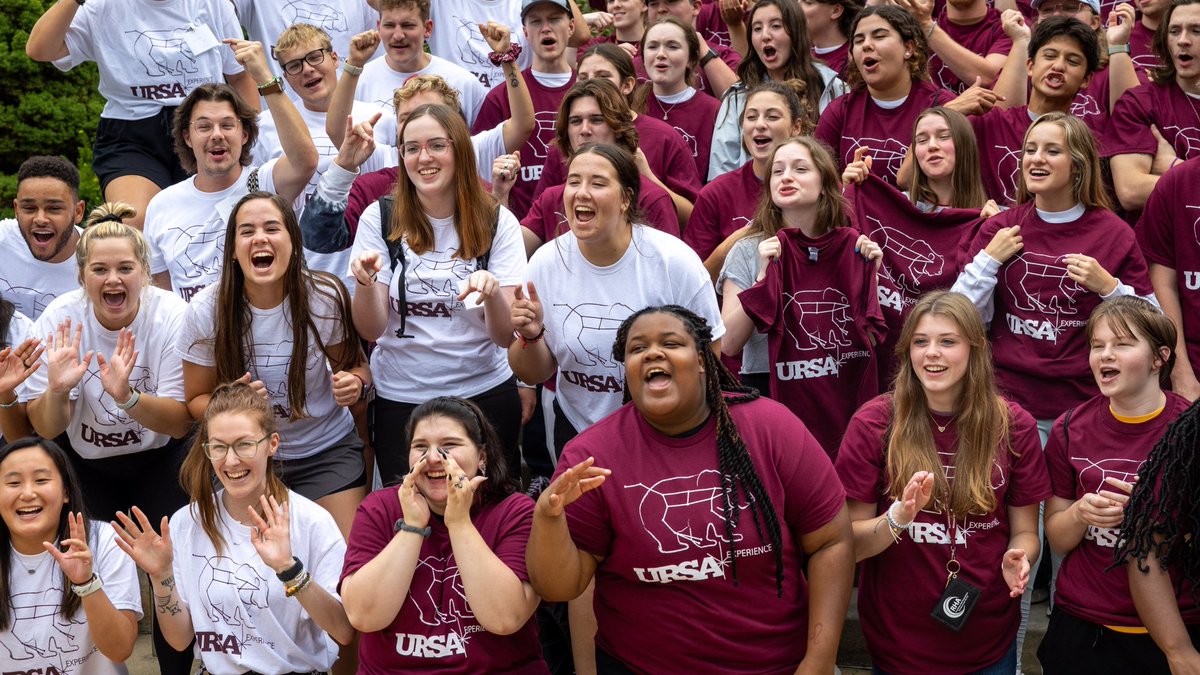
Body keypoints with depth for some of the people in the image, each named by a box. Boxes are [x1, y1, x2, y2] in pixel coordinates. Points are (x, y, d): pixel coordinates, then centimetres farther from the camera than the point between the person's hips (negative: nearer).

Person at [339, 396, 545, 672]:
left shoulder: (516, 512, -4)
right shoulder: (379, 509, 1)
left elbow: (505, 619, -17)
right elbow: (364, 616, -11)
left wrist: (459, 522, -16)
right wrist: (412, 525, -14)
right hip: (392, 668, 1)